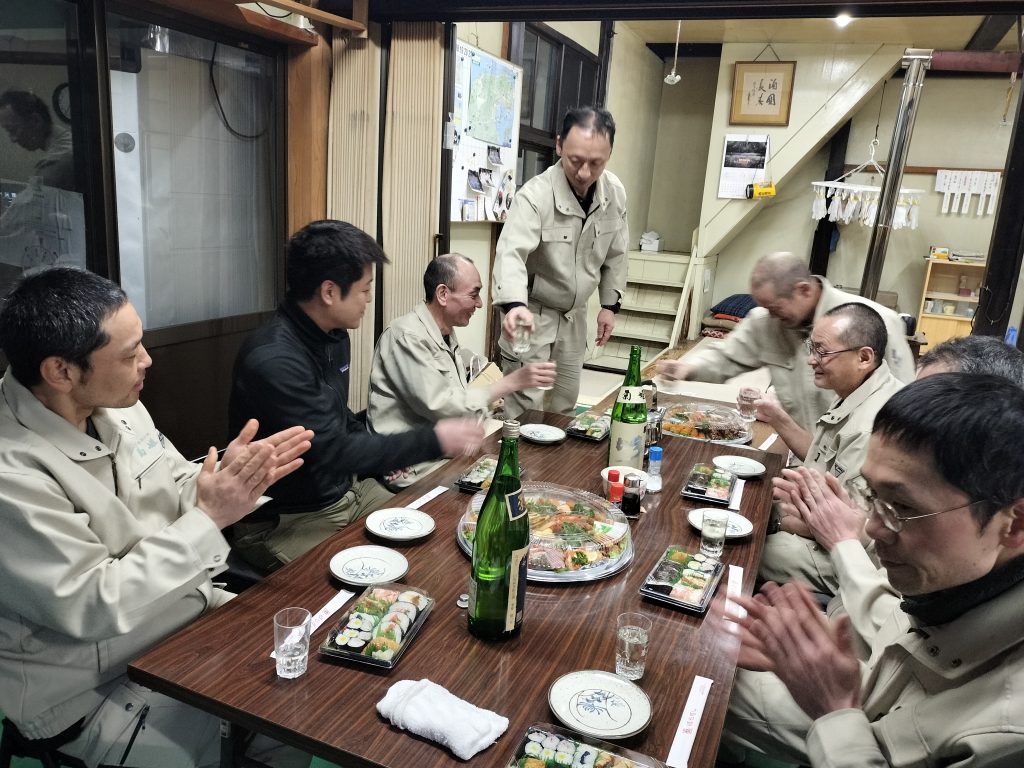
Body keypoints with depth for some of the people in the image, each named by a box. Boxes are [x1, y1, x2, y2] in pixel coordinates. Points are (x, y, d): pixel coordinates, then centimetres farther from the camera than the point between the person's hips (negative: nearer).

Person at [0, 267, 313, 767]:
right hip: (94, 687, -7)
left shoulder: (115, 405, -4)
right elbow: (91, 607, -24)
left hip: (185, 610, 7)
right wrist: (210, 518, -25)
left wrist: (232, 478, -14)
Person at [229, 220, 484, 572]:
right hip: (285, 522, -8)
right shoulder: (271, 360, -25)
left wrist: (389, 461, 4)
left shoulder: (335, 337, 4)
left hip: (347, 490, 9)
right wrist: (433, 440, -20)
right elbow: (332, 452, -26)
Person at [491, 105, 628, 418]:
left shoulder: (615, 193, -7)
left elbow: (615, 254, 7)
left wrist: (609, 304, 7)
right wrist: (514, 305, -55)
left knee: (565, 404, 16)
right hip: (532, 312, -5)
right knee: (525, 406, -5)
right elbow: (512, 253, -38)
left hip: (574, 315, 6)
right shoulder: (535, 195, -25)